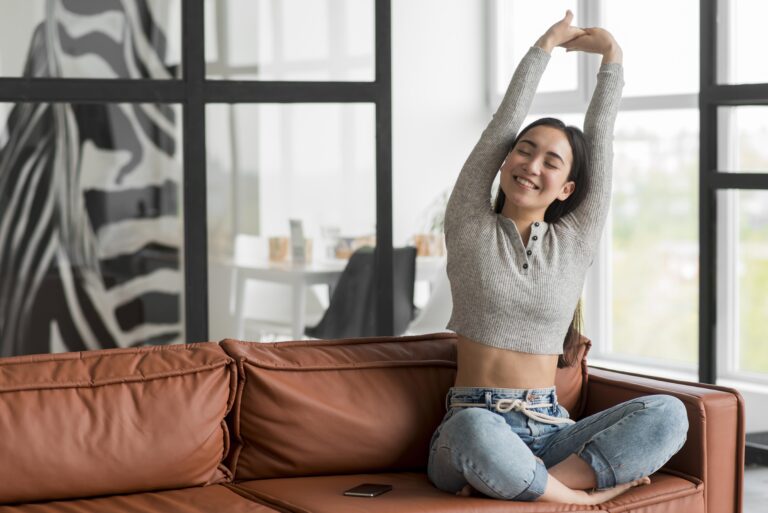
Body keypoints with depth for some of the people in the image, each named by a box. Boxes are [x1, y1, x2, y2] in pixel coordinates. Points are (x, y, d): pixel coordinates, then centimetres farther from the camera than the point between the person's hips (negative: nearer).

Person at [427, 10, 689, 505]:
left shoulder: (576, 242, 12)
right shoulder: (470, 229, 6)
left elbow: (601, 135, 12)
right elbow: (503, 123, 4)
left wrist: (611, 54, 17)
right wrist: (545, 47, 12)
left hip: (549, 433, 3)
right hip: (474, 425, -3)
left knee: (668, 414, -24)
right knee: (476, 428, -41)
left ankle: (527, 481, -28)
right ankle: (587, 491, -20)